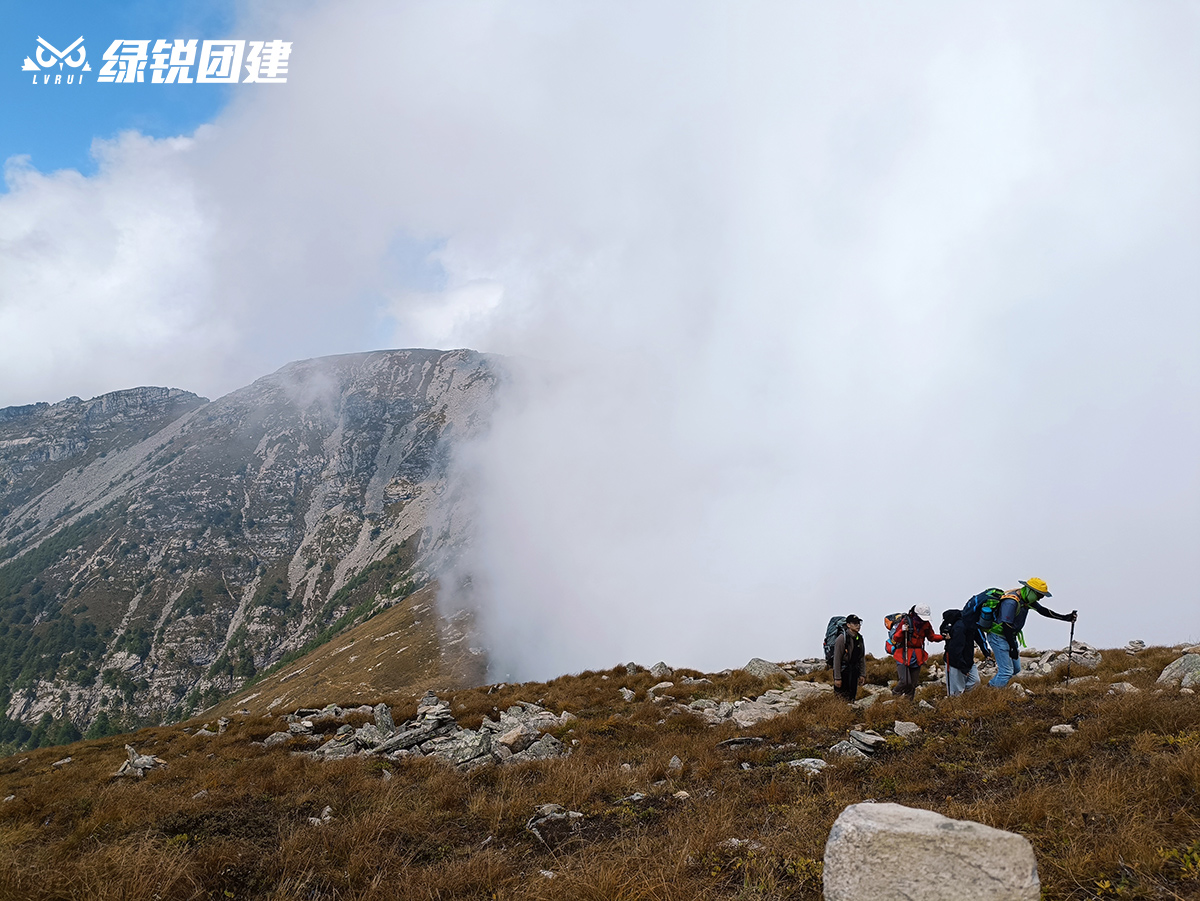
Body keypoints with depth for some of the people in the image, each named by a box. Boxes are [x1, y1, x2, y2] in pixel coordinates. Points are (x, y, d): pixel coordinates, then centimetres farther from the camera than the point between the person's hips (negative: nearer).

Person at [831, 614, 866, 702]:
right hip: (842, 672, -7)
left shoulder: (859, 638, 7)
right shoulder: (842, 638, -15)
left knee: (852, 697, 9)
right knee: (841, 697, -7)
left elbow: (862, 658, 15)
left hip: (853, 673, 7)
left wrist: (862, 674, 10)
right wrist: (837, 678, -18)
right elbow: (837, 659, -17)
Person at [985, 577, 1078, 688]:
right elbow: (1006, 626, -27)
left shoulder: (1027, 599, 2)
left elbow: (1043, 610, 13)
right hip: (998, 636, -10)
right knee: (1007, 671, -11)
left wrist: (1066, 617, 6)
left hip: (1010, 636, 10)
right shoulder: (1011, 602, -28)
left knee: (1016, 669, 15)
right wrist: (1013, 648, -22)